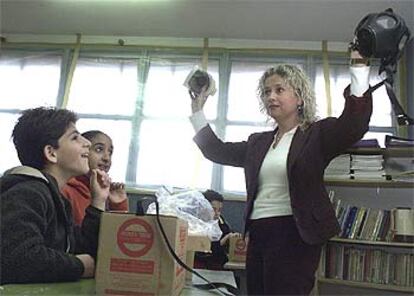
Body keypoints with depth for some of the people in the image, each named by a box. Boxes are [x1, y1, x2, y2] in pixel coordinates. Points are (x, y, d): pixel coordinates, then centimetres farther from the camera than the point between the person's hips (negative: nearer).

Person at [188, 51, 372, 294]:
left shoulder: (317, 134, 2)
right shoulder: (258, 142, 19)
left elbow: (354, 125, -15)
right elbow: (218, 151, 20)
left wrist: (359, 67, -21)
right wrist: (197, 111, 19)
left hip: (295, 235, -6)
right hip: (258, 235, 6)